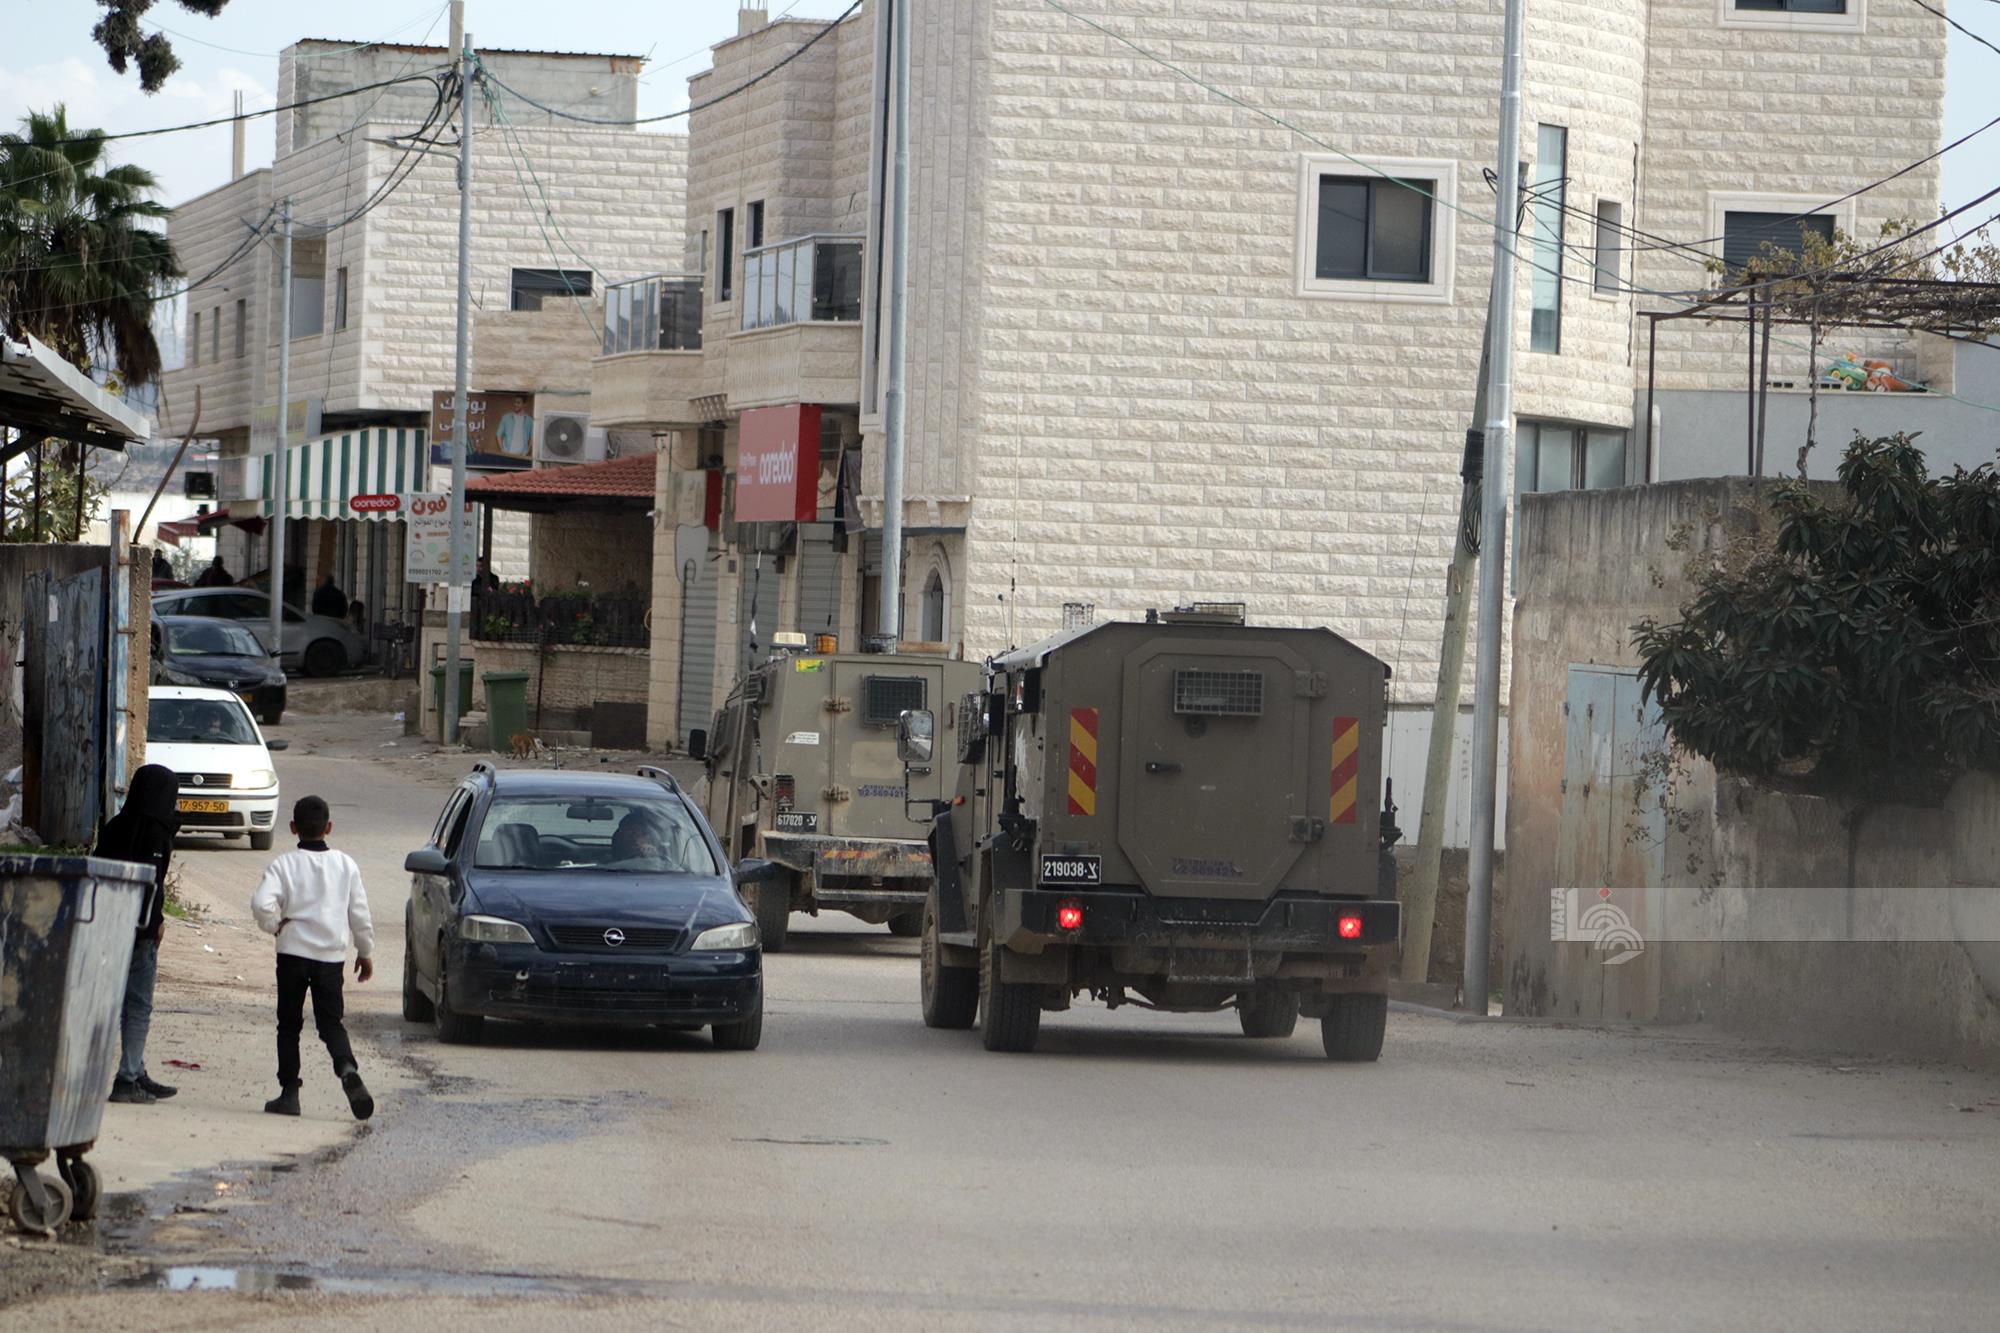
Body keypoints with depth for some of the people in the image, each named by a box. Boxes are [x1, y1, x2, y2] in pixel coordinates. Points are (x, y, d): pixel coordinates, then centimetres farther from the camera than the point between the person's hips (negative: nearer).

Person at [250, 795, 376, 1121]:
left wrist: (274, 925, 0)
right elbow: (360, 913, 7)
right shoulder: (345, 865, 3)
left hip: (293, 952, -2)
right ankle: (347, 1069, -22)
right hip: (332, 955, 2)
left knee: (289, 1024, 9)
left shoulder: (285, 865, -5)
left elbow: (262, 903, -20)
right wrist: (366, 952, 19)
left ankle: (289, 1091, 8)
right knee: (331, 1021, 7)